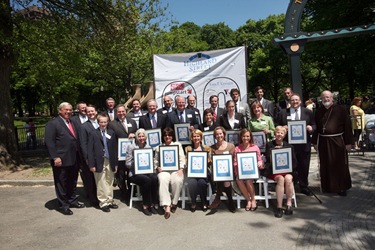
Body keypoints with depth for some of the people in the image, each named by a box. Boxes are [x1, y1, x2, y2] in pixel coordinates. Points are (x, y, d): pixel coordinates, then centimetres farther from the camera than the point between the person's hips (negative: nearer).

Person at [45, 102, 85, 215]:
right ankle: (63, 205, 18)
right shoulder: (53, 124, -8)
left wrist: (79, 156, 11)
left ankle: (72, 200, 32)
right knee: (61, 183, 6)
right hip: (61, 160, -7)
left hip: (74, 159, 7)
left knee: (73, 182, 17)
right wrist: (55, 157, -20)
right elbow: (49, 141, -14)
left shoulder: (73, 123, 15)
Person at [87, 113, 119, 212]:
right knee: (101, 185, 4)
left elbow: (115, 148, 8)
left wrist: (115, 163, 5)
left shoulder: (111, 133, 7)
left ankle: (110, 201, 23)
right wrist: (91, 164, -10)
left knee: (110, 183, 12)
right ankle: (103, 203, 15)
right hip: (99, 162, -3)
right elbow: (90, 150, -5)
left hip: (110, 162, 3)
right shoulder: (93, 133, -2)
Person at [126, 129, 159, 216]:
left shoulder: (148, 147, 13)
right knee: (147, 180, -33)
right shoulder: (131, 147, 1)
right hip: (135, 173, -3)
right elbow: (128, 163, -2)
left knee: (155, 178, -30)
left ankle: (153, 204, -19)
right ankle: (146, 206, -18)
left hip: (147, 171, 4)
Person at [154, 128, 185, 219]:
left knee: (177, 181, -33)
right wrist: (157, 167, -2)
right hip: (164, 170, 0)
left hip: (176, 169, 0)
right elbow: (156, 161, 19)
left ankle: (174, 203, -14)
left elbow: (182, 159, 9)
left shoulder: (178, 145, 17)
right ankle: (167, 206, -36)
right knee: (163, 181, -34)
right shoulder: (159, 147, 21)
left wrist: (181, 169, -6)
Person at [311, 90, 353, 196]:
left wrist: (348, 142, -8)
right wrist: (315, 142, 5)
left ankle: (342, 187, 19)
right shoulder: (319, 111, 7)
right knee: (326, 165, 9)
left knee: (340, 165, 5)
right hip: (323, 142, 3)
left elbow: (347, 126, -4)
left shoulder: (341, 110, -3)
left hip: (338, 141, -3)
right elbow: (316, 127, 9)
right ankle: (328, 187, 22)